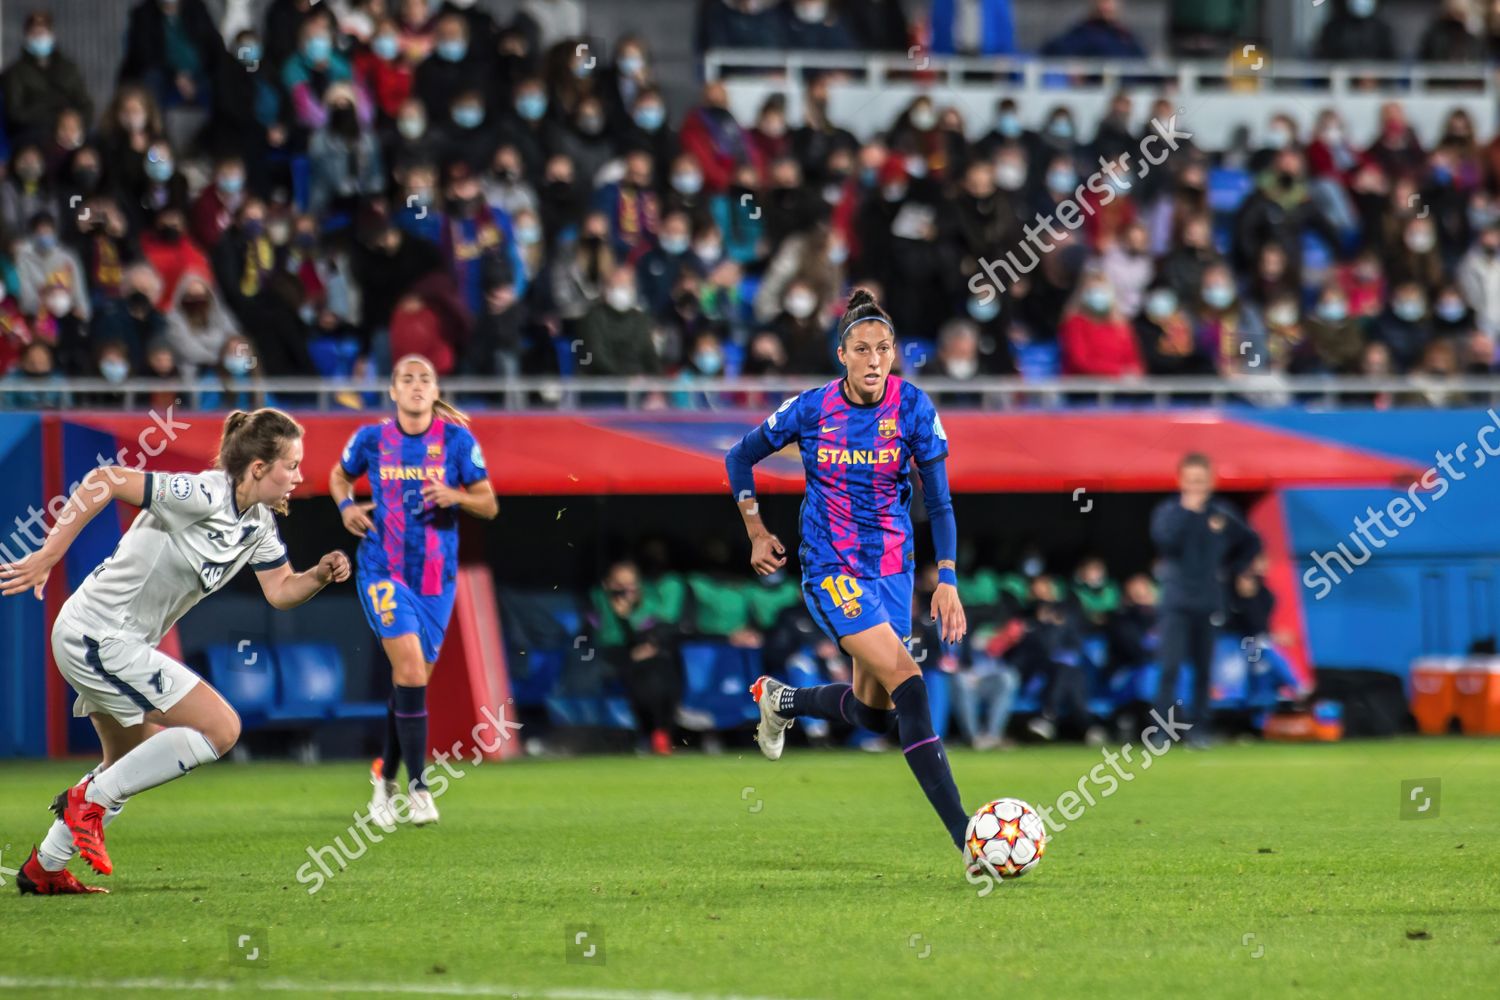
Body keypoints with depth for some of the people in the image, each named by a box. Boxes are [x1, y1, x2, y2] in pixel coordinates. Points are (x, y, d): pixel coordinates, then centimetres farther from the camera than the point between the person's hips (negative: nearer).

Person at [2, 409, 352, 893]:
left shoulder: (260, 525, 5)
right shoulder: (202, 495, -23)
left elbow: (281, 591, 13)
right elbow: (105, 481, -25)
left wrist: (320, 575, -9)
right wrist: (48, 556, -26)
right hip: (100, 638, -10)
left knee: (131, 765, 24)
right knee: (221, 729, -12)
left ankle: (43, 869, 33)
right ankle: (88, 801, -6)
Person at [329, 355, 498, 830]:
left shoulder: (458, 441, -4)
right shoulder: (372, 438, -3)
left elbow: (489, 505, 0)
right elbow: (340, 475, 17)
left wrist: (455, 495, -20)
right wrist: (346, 505, -3)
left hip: (436, 577, 2)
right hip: (384, 572, -2)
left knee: (413, 680, 10)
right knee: (410, 670, -19)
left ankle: (385, 777, 31)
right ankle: (417, 786, -16)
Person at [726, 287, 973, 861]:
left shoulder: (912, 408, -7)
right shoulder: (812, 409, -10)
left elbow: (939, 501, -3)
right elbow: (739, 458, 7)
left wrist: (947, 580, -11)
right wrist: (756, 532, 4)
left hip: (892, 569, 4)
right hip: (831, 570, -4)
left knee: (874, 714, 12)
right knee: (908, 684, -22)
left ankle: (781, 700, 45)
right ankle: (963, 832, -25)